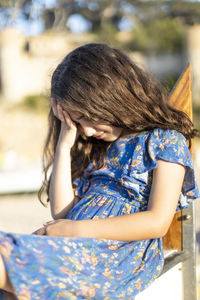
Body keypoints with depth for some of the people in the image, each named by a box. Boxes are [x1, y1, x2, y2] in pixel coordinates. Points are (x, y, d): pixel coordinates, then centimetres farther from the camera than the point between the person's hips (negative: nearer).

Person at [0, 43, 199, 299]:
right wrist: (65, 143, 12)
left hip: (123, 252, -6)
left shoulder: (166, 140, 6)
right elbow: (61, 211, 16)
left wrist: (77, 229, -10)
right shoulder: (94, 146, 24)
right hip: (73, 248, 6)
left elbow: (158, 222, -6)